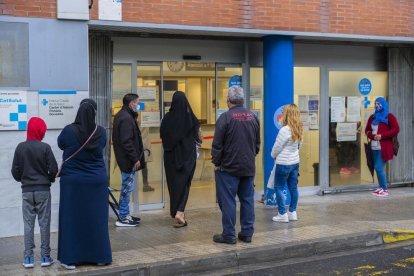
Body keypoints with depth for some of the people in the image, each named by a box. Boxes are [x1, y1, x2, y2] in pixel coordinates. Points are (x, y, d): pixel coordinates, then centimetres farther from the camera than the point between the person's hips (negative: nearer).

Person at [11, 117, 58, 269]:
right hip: (43, 190, -1)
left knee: (28, 223, 6)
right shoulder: (45, 147, -10)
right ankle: (45, 257, 9)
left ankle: (28, 258, 7)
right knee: (44, 223, 6)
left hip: (27, 190, 2)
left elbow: (15, 171, -1)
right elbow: (53, 169, -10)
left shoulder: (20, 147, -4)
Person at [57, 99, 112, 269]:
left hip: (73, 181, -2)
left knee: (72, 218, 6)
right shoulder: (101, 132, -7)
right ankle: (100, 256, 19)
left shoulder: (69, 131, -14)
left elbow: (60, 144, 6)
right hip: (97, 181, 2)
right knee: (96, 218, 11)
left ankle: (71, 258, 9)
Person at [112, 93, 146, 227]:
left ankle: (125, 215, 25)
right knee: (127, 187, -3)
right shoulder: (126, 119, -19)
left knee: (126, 187, 17)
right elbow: (127, 142, -24)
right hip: (128, 160, -11)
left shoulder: (121, 116, 14)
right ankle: (123, 218, 4)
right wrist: (135, 159, -19)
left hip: (125, 159, 11)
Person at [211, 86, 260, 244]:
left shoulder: (226, 117, -13)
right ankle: (247, 233, 16)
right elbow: (257, 143, 15)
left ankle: (229, 235, 3)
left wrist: (216, 162, -1)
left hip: (229, 167, -6)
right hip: (249, 167, 6)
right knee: (247, 199, 12)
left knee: (227, 201, 0)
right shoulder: (253, 117, 6)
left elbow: (217, 144, -12)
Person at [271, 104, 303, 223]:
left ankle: (282, 214, 4)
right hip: (295, 162, 7)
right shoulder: (298, 130, 1)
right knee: (293, 187, 12)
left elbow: (277, 147, -12)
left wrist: (274, 156, 8)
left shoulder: (284, 130, -20)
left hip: (284, 163, -7)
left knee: (279, 188, 3)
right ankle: (292, 212, 20)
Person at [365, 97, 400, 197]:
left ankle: (385, 189, -1)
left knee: (379, 167, -11)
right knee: (377, 167, 8)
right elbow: (367, 130, 18)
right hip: (375, 147, 6)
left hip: (384, 147, -6)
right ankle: (381, 187, 19)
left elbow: (396, 129, -10)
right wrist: (372, 136, -6)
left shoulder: (389, 116, -2)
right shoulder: (372, 117, 15)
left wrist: (381, 136, -16)